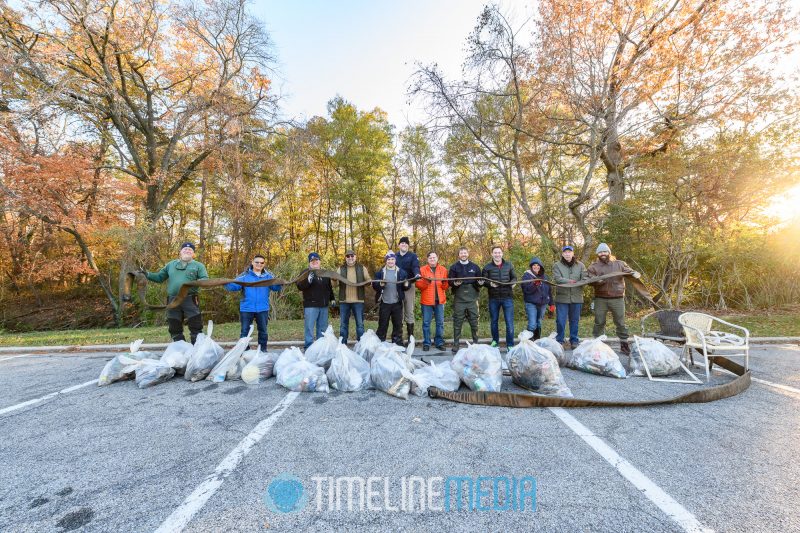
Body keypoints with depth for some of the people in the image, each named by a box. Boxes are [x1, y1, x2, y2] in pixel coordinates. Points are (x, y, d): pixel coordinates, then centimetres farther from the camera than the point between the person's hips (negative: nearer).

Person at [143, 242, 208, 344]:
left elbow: (205, 279, -4)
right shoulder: (171, 264, 19)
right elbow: (159, 277, 21)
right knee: (174, 328, 10)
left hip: (190, 300, -4)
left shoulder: (198, 265, 8)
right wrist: (147, 274, 5)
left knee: (195, 327, -5)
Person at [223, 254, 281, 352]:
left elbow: (275, 287, -4)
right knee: (245, 331, 6)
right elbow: (234, 286, -8)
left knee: (263, 331, 13)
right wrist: (226, 283, -28)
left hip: (263, 309, 1)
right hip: (246, 308, -1)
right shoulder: (244, 275, -1)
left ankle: (263, 350, 27)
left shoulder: (268, 275, 4)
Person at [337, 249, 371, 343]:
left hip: (358, 300, -1)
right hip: (344, 300, 1)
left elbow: (368, 280, 8)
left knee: (360, 323, 4)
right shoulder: (341, 269, 9)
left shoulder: (362, 268, 8)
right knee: (343, 324, 8)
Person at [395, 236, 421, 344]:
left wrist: (417, 274, -35)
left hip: (409, 286, -2)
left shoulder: (413, 256, 4)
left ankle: (410, 336, 11)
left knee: (409, 312, 4)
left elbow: (415, 267, -14)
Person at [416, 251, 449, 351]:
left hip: (440, 300, 2)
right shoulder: (422, 269, 4)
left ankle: (439, 342, 16)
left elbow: (446, 287, 7)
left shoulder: (443, 270, 9)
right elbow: (418, 285, -3)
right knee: (426, 323, 2)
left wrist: (444, 282, -14)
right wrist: (426, 281, -20)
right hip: (426, 300, -2)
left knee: (440, 322, 6)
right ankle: (426, 343, 11)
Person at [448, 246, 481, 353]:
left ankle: (475, 343, 15)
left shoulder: (475, 267, 13)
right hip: (459, 299, -1)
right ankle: (456, 345, 8)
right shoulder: (454, 267, 8)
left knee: (474, 322, 4)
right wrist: (454, 284, -17)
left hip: (472, 298, 1)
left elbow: (479, 281, 15)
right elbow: (449, 282, 4)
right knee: (457, 322, 1)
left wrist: (479, 283, -7)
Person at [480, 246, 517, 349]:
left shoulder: (509, 265, 6)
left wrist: (513, 282, -8)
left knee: (509, 322, -2)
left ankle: (510, 345, 8)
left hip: (507, 297, 0)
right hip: (493, 298, 0)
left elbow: (514, 277, 13)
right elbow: (483, 281, 0)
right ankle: (495, 340, 32)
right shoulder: (487, 267, 1)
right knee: (494, 321, 14)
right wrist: (489, 283, -20)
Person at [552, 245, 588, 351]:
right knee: (560, 321, -1)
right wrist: (569, 281, -25)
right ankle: (560, 341, 10)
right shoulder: (557, 265, 4)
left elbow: (585, 277, -1)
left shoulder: (580, 265, 10)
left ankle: (574, 341, 22)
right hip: (562, 298, -2)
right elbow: (557, 278, -10)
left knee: (574, 320, 11)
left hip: (576, 298, 2)